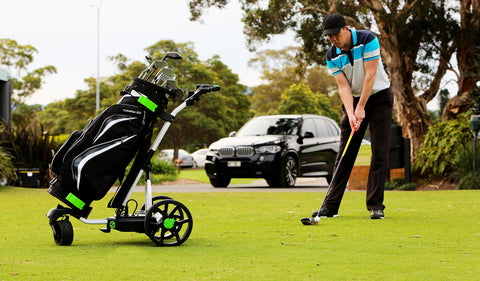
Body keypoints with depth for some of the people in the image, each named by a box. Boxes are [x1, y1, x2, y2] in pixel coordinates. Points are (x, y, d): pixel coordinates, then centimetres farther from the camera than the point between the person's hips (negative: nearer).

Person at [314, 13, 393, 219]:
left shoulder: (368, 40, -17)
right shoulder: (332, 56, -5)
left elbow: (370, 75, -19)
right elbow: (343, 86, -8)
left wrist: (361, 108, -20)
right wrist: (350, 114, -22)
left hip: (379, 96, -4)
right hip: (353, 101, 4)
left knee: (380, 152, -9)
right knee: (345, 153, 0)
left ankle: (375, 206, -7)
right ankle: (330, 206, 1)